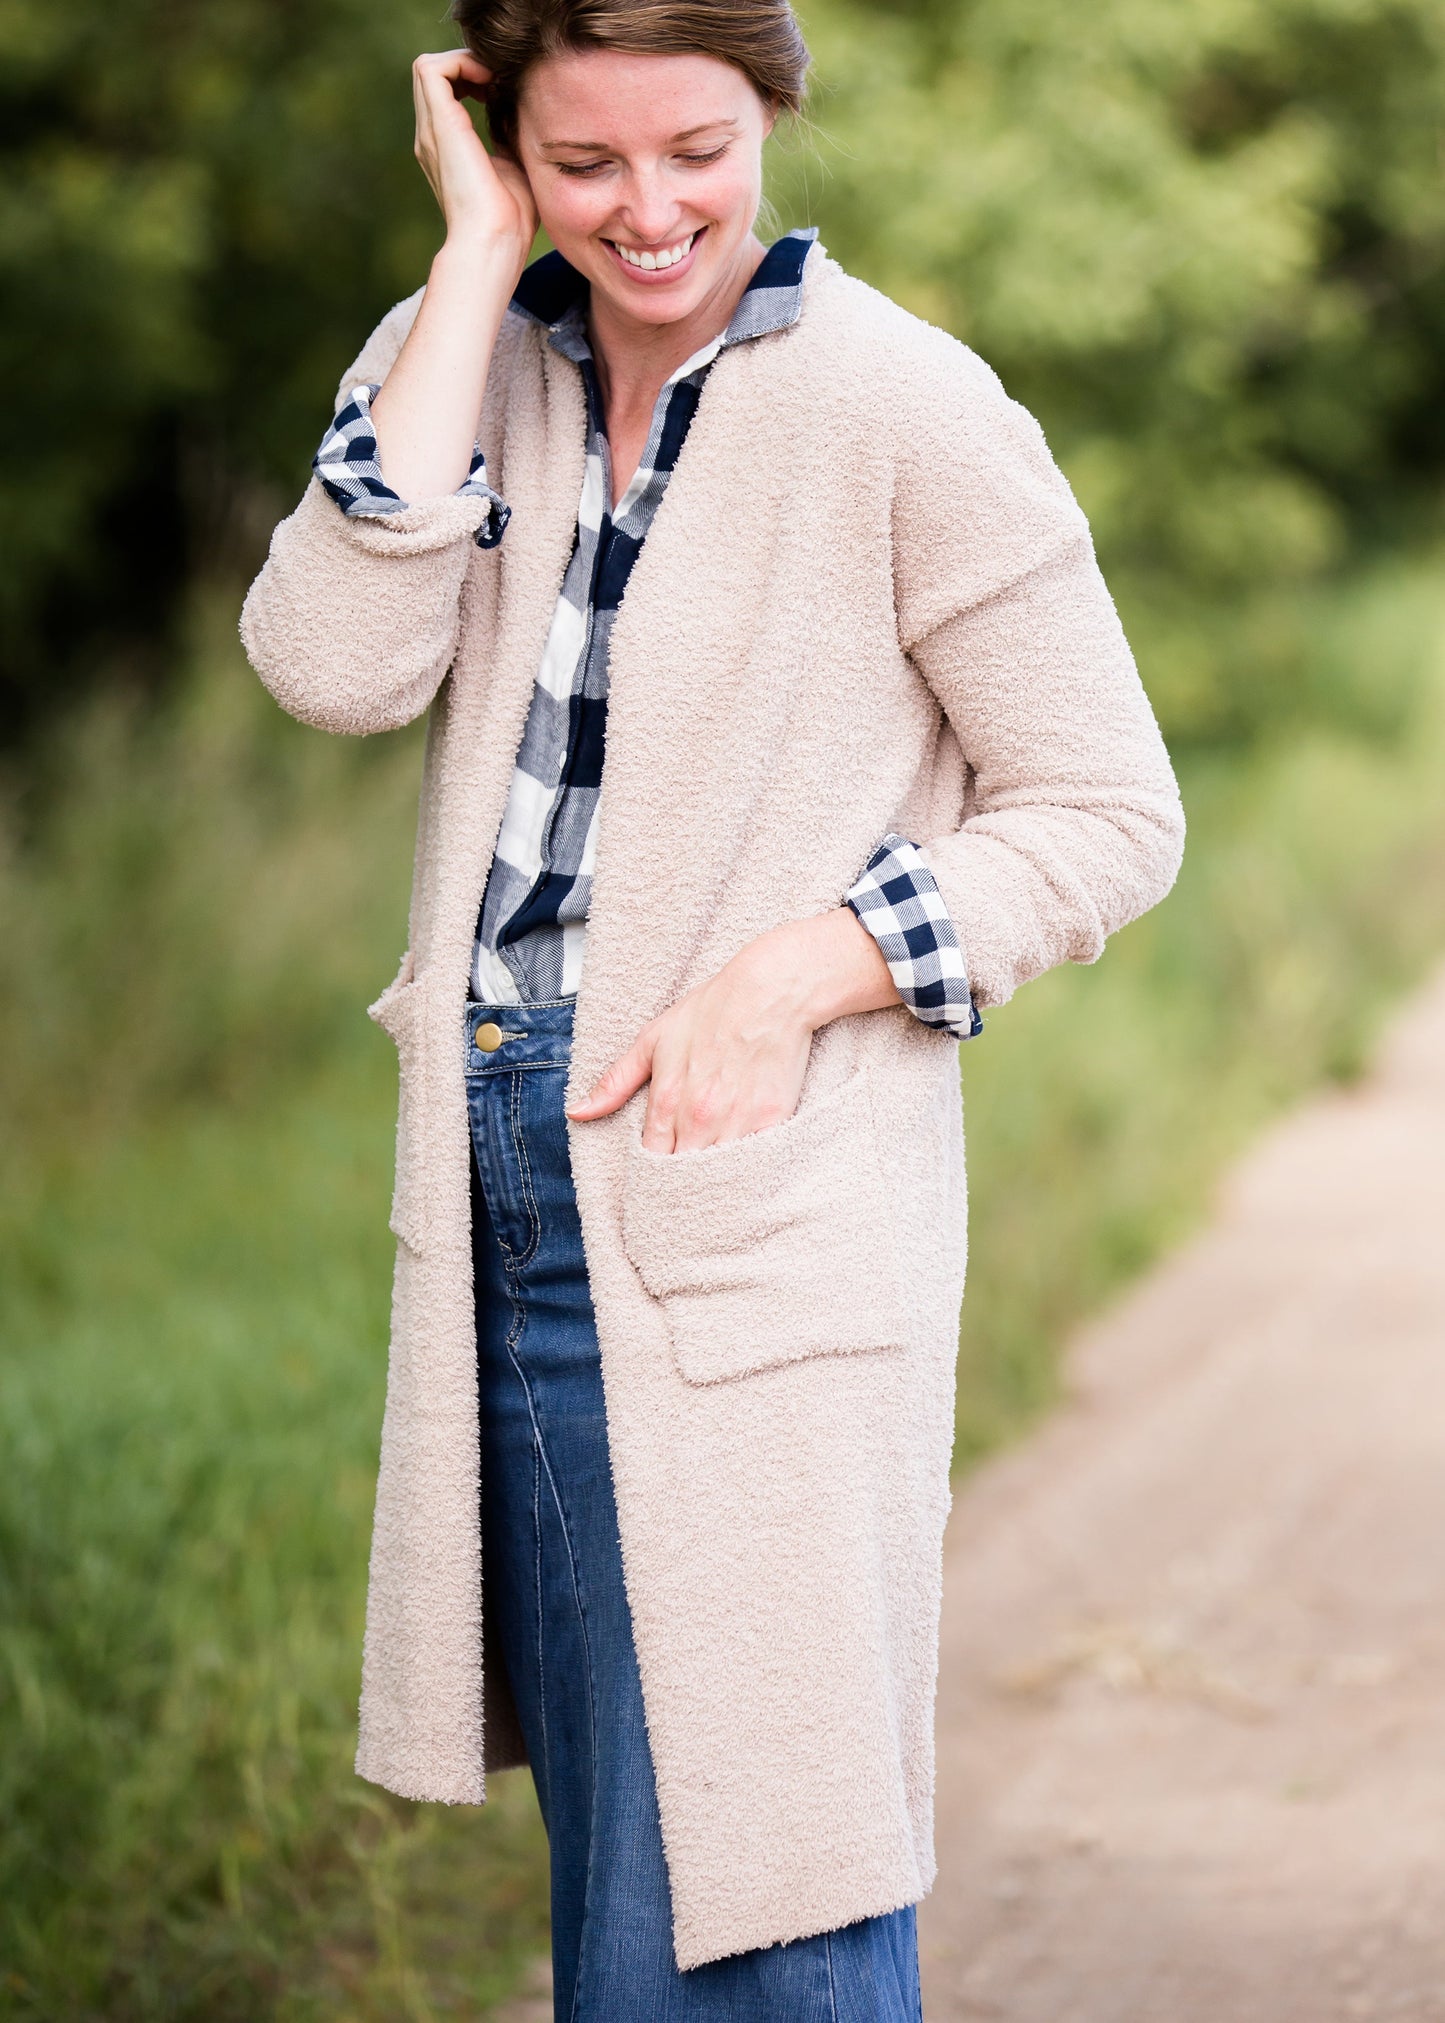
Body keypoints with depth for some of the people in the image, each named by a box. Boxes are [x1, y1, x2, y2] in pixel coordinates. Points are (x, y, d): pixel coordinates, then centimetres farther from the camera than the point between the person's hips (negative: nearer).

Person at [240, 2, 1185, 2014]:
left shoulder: (904, 411, -10)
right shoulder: (471, 361, 6)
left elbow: (1113, 815, -5)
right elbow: (336, 663, -12)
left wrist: (796, 973, -18)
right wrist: (477, 261, -11)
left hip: (757, 1222, -6)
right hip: (504, 1192, 6)